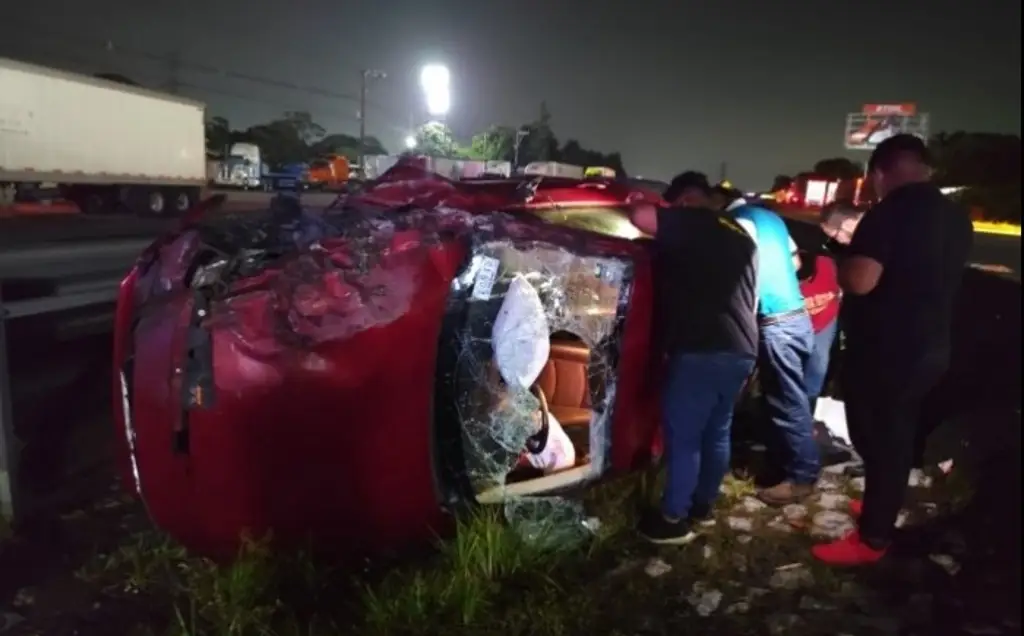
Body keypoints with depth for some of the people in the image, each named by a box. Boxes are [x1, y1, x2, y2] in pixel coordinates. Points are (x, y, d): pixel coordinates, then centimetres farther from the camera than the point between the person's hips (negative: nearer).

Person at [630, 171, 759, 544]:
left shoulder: (692, 223, -5)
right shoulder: (741, 236, 21)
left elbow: (640, 217, -13)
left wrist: (665, 213, 5)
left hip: (702, 350, -9)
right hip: (741, 350, 9)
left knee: (682, 435, 0)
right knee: (716, 431, 18)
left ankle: (674, 519, 7)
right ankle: (702, 505, 30)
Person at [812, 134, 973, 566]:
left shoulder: (891, 212, -19)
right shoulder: (956, 217, 8)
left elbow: (860, 281, -28)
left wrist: (843, 262, -6)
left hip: (884, 350, -8)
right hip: (930, 348, 8)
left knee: (876, 438, 2)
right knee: (896, 437, 21)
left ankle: (872, 538, 13)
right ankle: (882, 509, 37)